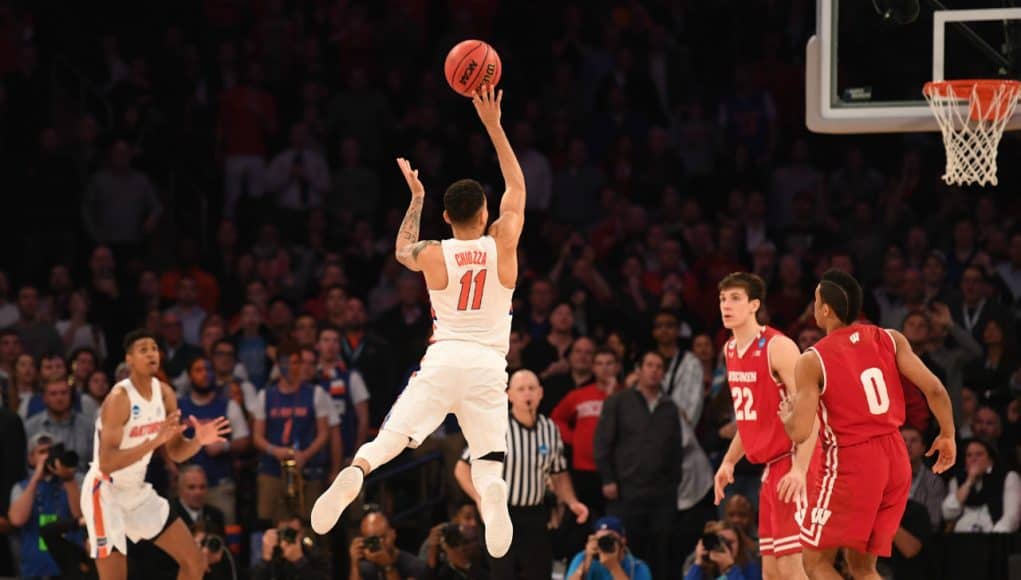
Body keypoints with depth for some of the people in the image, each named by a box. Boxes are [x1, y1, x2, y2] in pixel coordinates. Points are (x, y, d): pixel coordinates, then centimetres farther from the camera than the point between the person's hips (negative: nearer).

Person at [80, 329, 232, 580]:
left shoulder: (164, 394, 0)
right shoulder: (119, 398, -23)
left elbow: (175, 453, 9)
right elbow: (106, 463, -30)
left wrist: (198, 441, -13)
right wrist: (154, 441, -37)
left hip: (137, 491, 8)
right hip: (107, 493, -8)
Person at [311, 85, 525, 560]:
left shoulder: (433, 256, 3)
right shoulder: (501, 246, 2)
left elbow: (402, 252, 29)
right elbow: (517, 188, 16)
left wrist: (416, 199, 37)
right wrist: (493, 126, 18)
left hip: (443, 358, 0)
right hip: (488, 364, 0)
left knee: (393, 435, -2)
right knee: (487, 456, 0)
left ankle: (353, 473, -31)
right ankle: (492, 491, -34)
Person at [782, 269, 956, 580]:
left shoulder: (812, 361, -9)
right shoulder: (890, 340, 3)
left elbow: (801, 432, -14)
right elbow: (934, 388, -3)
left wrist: (786, 415, 9)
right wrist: (947, 435, 12)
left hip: (852, 464, -5)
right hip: (896, 460, 6)